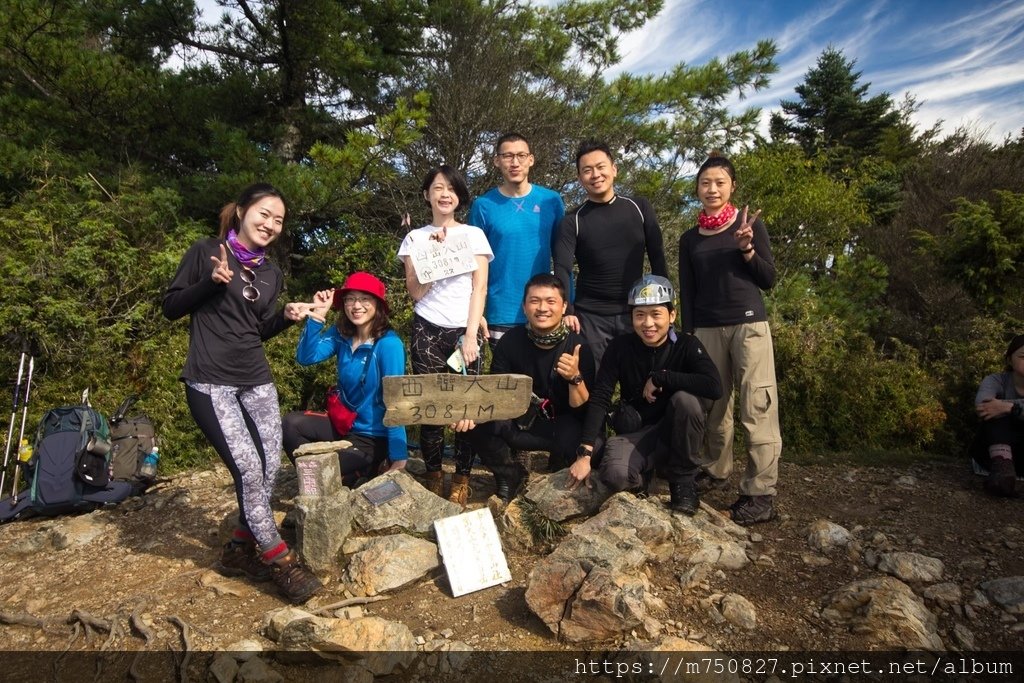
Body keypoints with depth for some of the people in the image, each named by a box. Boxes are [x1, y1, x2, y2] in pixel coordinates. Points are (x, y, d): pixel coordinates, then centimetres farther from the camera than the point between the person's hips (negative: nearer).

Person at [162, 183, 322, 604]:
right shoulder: (205, 253, -1)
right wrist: (212, 282, -15)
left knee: (270, 468, 2)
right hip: (210, 383, -6)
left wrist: (287, 317, -1)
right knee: (250, 470, -13)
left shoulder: (272, 274, 14)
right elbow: (171, 308, -1)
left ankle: (241, 550, 21)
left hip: (257, 381, 6)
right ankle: (280, 560, 1)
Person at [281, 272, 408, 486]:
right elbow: (305, 357, -13)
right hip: (344, 423, 6)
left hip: (374, 437, -6)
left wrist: (399, 458, -25)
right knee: (291, 423, -11)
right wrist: (317, 315, -23)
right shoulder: (340, 334, -2)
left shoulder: (389, 344, -22)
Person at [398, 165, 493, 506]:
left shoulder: (473, 234, 10)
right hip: (428, 331, 1)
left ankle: (462, 480, 6)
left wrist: (471, 335, -6)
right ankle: (433, 477, 10)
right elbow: (415, 292, 4)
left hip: (465, 330, 0)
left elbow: (479, 288, 3)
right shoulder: (416, 237, 11)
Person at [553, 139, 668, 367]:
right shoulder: (573, 221, 1)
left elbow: (658, 258, 7)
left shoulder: (639, 208, 6)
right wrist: (566, 311, -24)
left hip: (635, 313, 2)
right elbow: (562, 269, -9)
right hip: (590, 317, -1)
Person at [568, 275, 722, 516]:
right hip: (634, 431, 0)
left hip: (676, 432, 0)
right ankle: (644, 473, 7)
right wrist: (585, 453, -22)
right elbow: (599, 399, -14)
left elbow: (714, 386, -30)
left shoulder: (687, 345, -12)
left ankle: (683, 479, -9)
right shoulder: (620, 346, -9)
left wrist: (659, 377, -25)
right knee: (615, 474, -33)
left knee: (685, 399, -33)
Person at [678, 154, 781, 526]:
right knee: (714, 404, 7)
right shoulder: (689, 239, 12)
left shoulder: (750, 224, 6)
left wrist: (747, 248, -11)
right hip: (707, 328, 3)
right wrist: (688, 336, 5)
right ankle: (717, 469, 23)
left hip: (749, 324, -2)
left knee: (757, 406, -7)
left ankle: (761, 492, -4)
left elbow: (769, 280, 4)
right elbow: (687, 293, 11)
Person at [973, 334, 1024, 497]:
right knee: (997, 413, -27)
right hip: (993, 450, -1)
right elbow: (981, 404, -31)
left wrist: (1009, 407, -40)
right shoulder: (996, 381, -6)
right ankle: (1002, 466, -46)